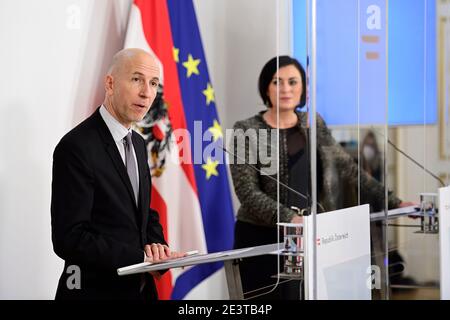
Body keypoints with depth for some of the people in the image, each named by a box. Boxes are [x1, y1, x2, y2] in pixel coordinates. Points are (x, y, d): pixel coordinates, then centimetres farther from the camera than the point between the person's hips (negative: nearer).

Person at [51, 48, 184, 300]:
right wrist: (141, 257, -25)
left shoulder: (138, 144, 9)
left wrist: (156, 246, -5)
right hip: (96, 290, -7)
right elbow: (69, 238, -22)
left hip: (141, 287, 7)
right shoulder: (76, 147, -18)